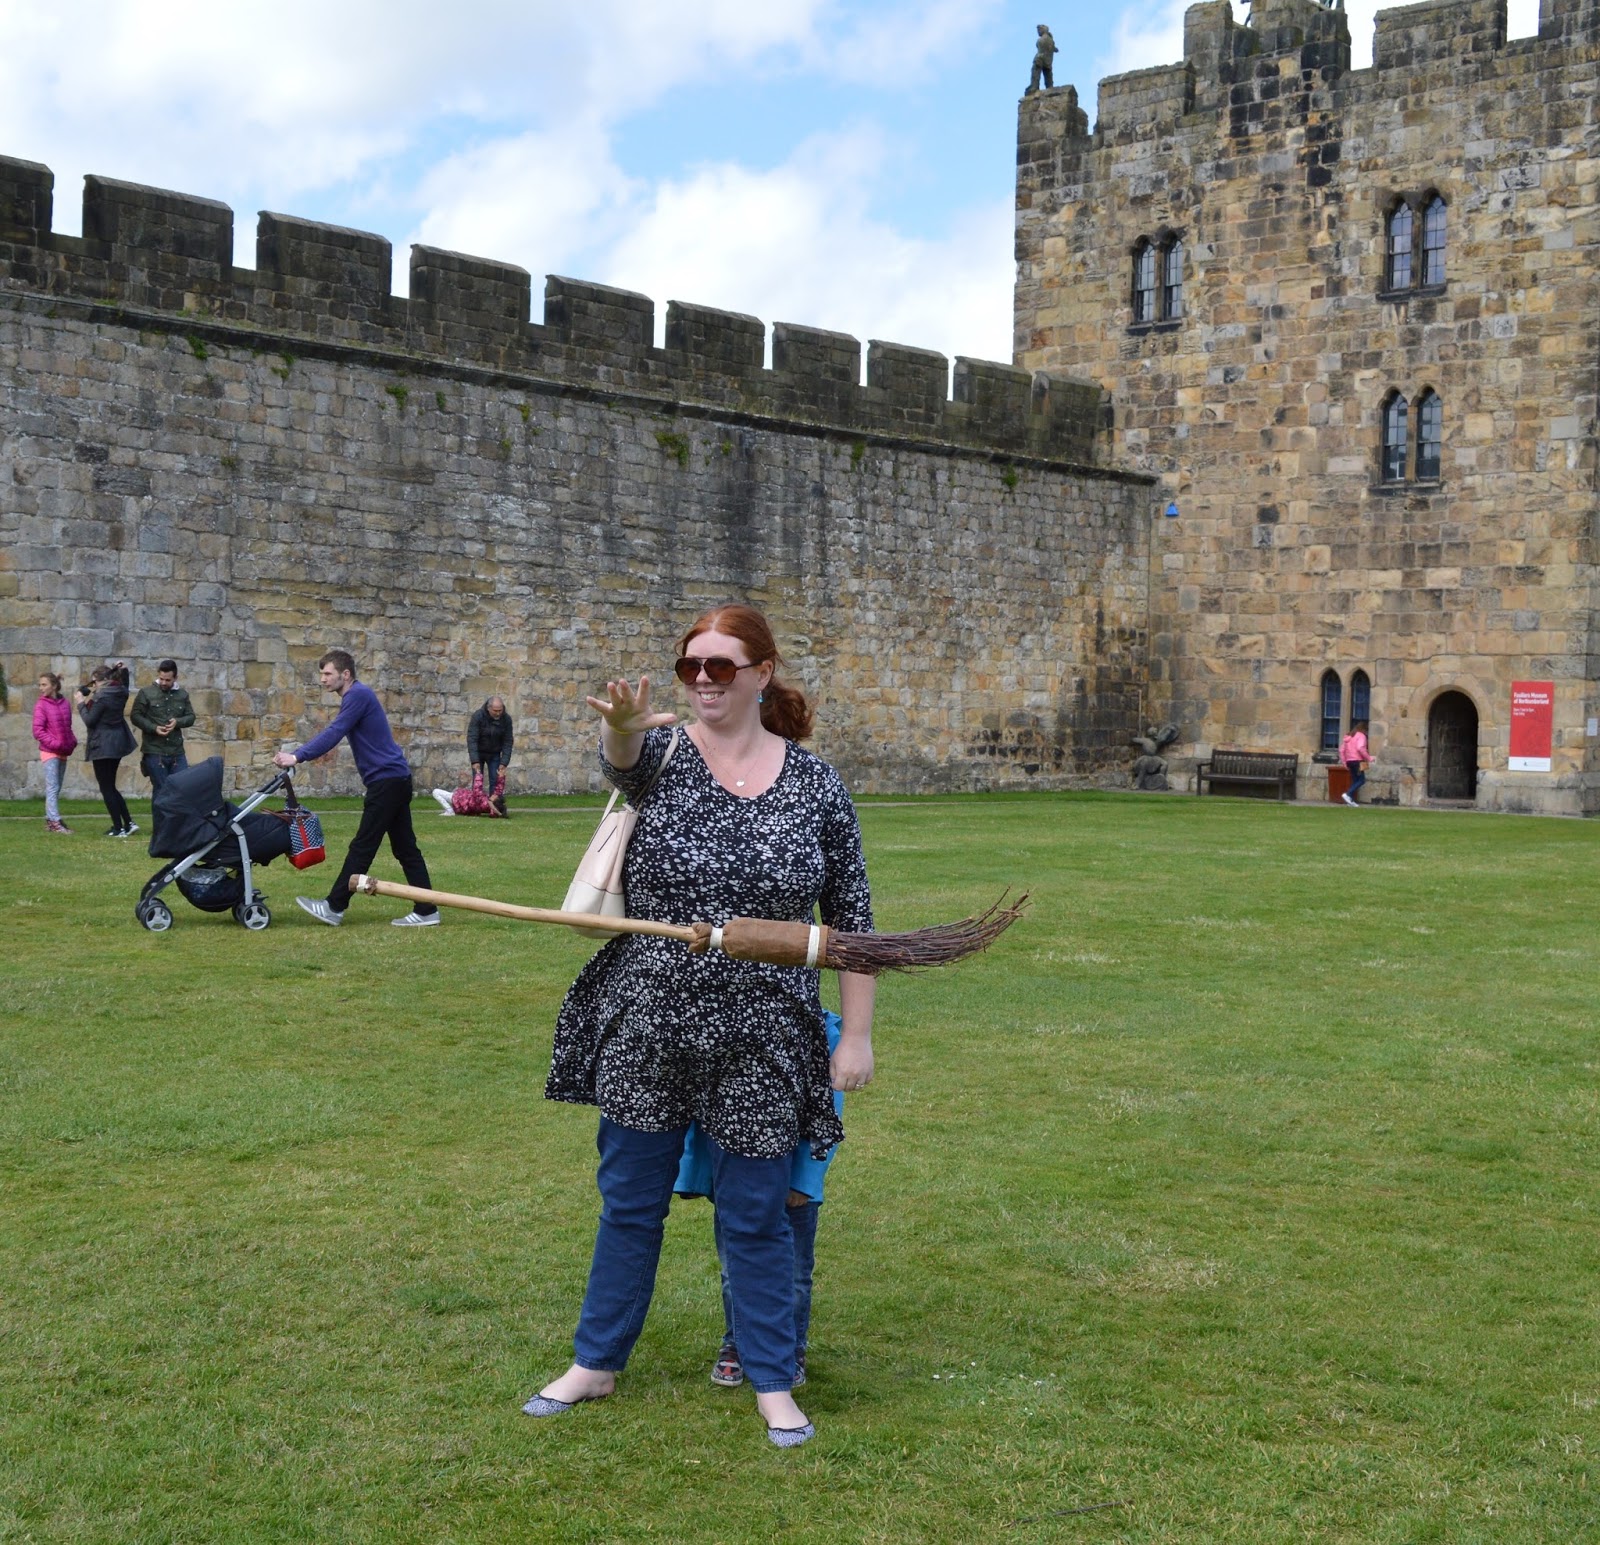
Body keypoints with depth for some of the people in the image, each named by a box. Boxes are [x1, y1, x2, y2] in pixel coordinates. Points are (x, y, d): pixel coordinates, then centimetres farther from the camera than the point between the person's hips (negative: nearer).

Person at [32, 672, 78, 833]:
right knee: (53, 788, -9)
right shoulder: (41, 705, -8)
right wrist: (54, 743, -17)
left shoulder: (65, 704, 6)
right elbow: (38, 730, -12)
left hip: (63, 752, 5)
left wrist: (72, 742, 0)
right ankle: (55, 821, -10)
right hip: (49, 752, -5)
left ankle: (50, 820, 20)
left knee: (55, 789, 12)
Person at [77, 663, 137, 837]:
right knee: (110, 786, 17)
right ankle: (128, 823, 11)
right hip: (118, 742, 8)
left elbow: (89, 721, -14)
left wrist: (81, 703, -1)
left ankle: (118, 828, 1)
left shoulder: (101, 696, -18)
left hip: (103, 745, -8)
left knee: (106, 787, 1)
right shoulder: (120, 692, 5)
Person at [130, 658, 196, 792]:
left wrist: (178, 722, -12)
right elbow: (135, 716, -2)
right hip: (154, 752, -3)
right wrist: (154, 728, -16)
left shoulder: (183, 695, 10)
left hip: (177, 752, 3)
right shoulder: (146, 693, 0)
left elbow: (191, 717, 11)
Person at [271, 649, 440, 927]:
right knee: (405, 848, 8)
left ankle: (334, 907, 1)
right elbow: (333, 733, 23)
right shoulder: (356, 696, 19)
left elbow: (333, 734, -21)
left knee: (362, 847, -4)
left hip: (386, 781, -10)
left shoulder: (358, 694, -13)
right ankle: (426, 910, 8)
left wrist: (298, 757, -22)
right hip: (396, 779, 10)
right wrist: (296, 752, 15)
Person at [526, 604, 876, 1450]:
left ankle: (773, 1381, 25)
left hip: (760, 1045, -1)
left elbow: (851, 920, 2)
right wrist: (621, 725, -53)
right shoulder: (662, 753, -2)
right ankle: (597, 1362, 32)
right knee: (629, 1202, 15)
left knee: (754, 1216, 8)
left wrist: (857, 1035, -2)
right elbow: (624, 756, -29)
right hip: (646, 1031, 1)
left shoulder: (815, 783, -1)